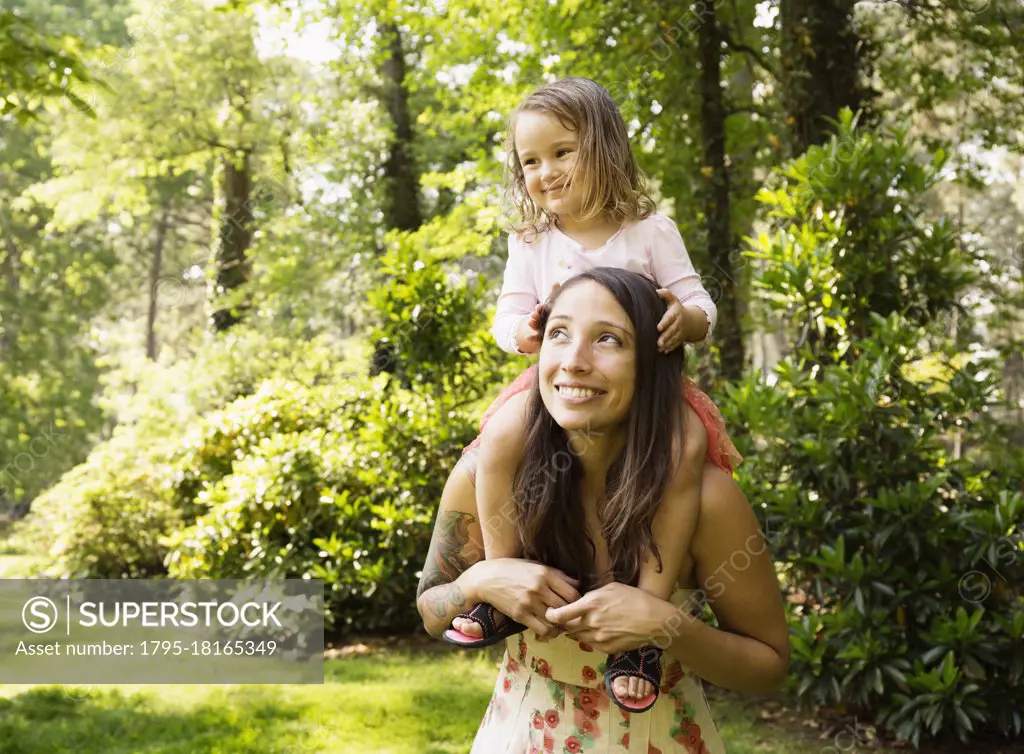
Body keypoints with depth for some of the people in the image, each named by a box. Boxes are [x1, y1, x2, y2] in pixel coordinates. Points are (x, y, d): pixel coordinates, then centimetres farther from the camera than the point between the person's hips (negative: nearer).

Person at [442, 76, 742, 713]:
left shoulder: (649, 231, 2)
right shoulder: (531, 242, 8)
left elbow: (702, 310, 0)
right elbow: (509, 315, 6)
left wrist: (686, 316, -25)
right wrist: (522, 332, -19)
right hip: (555, 382, 2)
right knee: (500, 437, -28)